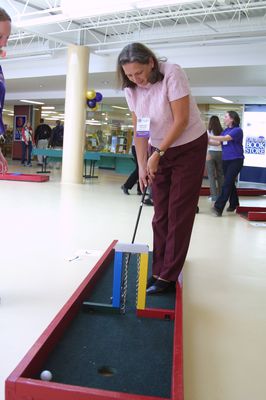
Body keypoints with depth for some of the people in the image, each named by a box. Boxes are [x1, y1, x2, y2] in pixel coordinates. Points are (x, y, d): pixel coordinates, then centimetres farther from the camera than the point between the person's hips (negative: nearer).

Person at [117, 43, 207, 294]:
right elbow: (139, 130, -1)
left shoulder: (172, 74, -21)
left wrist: (157, 154, -19)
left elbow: (181, 120, -22)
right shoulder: (131, 89, -5)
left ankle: (168, 276, 3)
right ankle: (159, 271, 15)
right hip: (160, 151, 6)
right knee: (160, 215, 6)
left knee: (179, 214, -4)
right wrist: (142, 165, -9)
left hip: (189, 147, -5)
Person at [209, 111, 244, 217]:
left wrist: (210, 136, -24)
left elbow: (225, 138, -24)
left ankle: (218, 207, -18)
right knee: (230, 183, 14)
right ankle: (234, 204, 28)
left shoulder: (237, 130, -11)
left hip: (236, 160, -7)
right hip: (225, 160, 7)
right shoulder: (225, 130, 11)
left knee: (227, 183, -12)